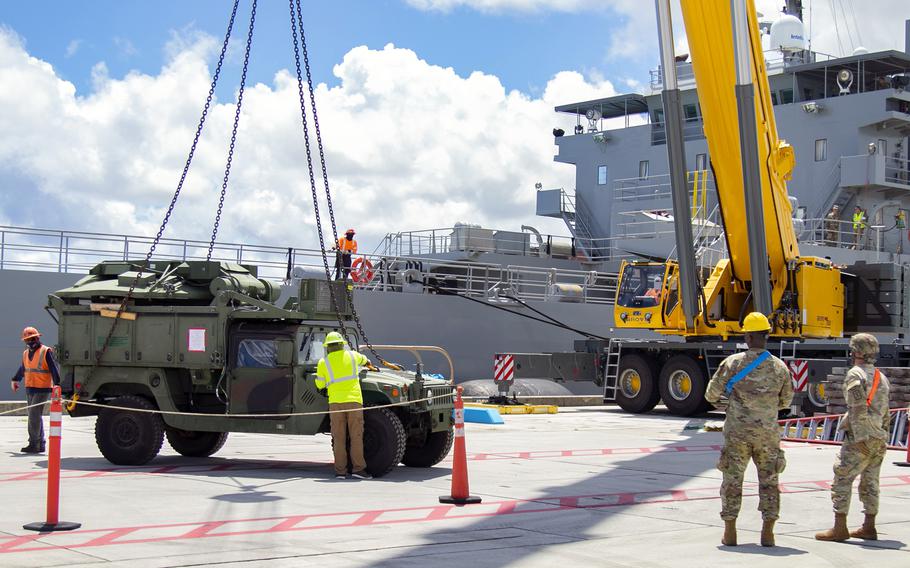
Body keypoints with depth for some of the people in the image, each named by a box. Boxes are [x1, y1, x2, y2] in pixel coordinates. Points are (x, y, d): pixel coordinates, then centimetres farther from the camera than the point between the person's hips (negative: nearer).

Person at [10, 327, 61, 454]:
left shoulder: (46, 352, -10)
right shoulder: (26, 353, 13)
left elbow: (54, 370, -13)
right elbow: (22, 369, 31)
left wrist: (57, 385, -21)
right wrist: (15, 380, 42)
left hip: (42, 390, -7)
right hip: (29, 389, 7)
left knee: (34, 415, -13)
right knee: (36, 417, 9)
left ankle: (34, 444, -10)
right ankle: (40, 444, 14)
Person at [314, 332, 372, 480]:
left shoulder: (323, 363, 4)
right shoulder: (352, 356, 8)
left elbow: (320, 385, 12)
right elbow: (363, 360, 32)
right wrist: (367, 363, 56)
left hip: (335, 402, 0)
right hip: (353, 400, 0)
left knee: (339, 438, 5)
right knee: (356, 436, 2)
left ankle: (340, 471, 4)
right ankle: (358, 468, -1)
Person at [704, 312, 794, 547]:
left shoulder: (733, 363, -8)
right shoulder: (779, 367, -1)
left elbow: (711, 395, -3)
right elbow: (786, 401, 11)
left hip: (737, 432, -1)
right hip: (767, 433, 1)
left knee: (732, 480, 7)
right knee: (769, 482, 11)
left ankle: (730, 533, 8)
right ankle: (768, 533, 8)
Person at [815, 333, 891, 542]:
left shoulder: (855, 374, -9)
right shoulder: (881, 377, 16)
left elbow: (858, 409, -18)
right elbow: (886, 413, 18)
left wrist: (860, 438, -16)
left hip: (859, 438, -8)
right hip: (879, 439, 8)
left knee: (842, 479, -5)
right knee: (870, 482, 13)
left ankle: (840, 528, -9)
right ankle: (869, 528, 16)